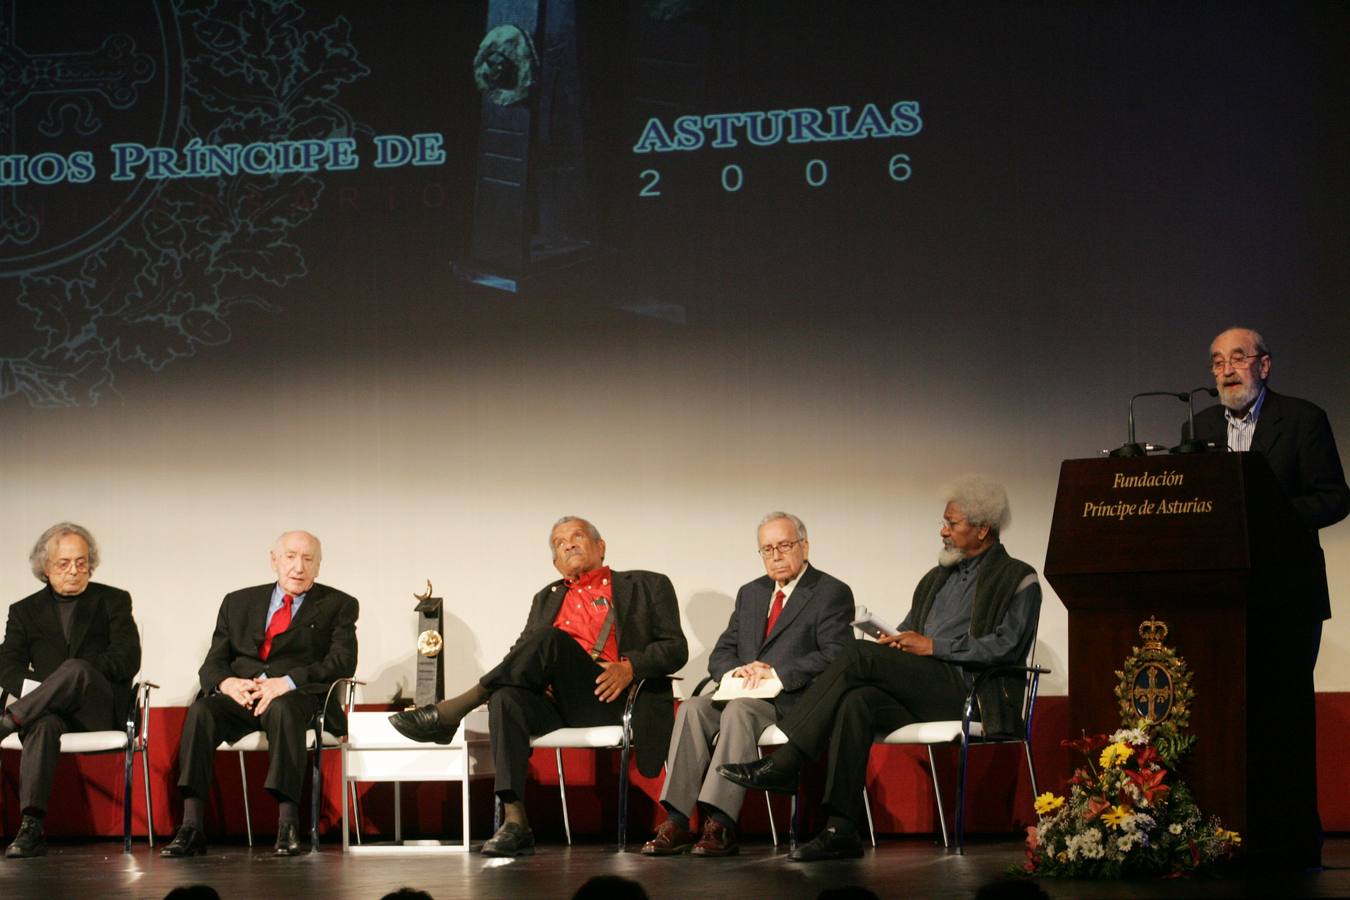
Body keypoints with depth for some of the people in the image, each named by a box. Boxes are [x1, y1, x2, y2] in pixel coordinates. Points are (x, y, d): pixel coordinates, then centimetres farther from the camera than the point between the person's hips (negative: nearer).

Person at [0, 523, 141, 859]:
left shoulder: (113, 601, 15)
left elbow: (127, 661, 1)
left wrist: (75, 675, -9)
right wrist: (38, 689, -15)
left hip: (101, 709, -1)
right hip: (50, 708, 1)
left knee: (76, 669, -36)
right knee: (44, 725, -38)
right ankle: (31, 829, -50)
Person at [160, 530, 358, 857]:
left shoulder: (339, 606, 12)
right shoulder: (238, 602, 21)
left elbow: (343, 661, -4)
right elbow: (213, 663, 14)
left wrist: (287, 682, -18)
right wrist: (227, 683, -12)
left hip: (298, 697, -3)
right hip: (238, 694, 3)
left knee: (283, 710, -39)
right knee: (201, 711, -30)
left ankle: (288, 825, -41)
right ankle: (191, 828, -35)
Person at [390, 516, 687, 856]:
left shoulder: (647, 586, 19)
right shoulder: (547, 598, 32)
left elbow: (675, 648, 9)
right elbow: (521, 650, 22)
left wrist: (629, 668, -11)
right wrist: (535, 675, -3)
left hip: (613, 700, -4)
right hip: (558, 703, 4)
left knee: (549, 638, -30)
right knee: (507, 699, -32)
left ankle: (448, 712, -28)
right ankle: (514, 823, -40)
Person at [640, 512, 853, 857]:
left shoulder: (832, 593, 3)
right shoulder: (750, 594, 24)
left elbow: (835, 657, -11)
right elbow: (719, 656, 20)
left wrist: (777, 673, -18)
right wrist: (738, 670, -6)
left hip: (794, 698, -6)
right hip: (743, 691, 6)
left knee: (739, 710, -35)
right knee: (693, 708, -24)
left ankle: (720, 824, -42)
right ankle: (677, 821, -33)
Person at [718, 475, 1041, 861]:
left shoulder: (1018, 581, 5)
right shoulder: (936, 579, 28)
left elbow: (1006, 646, -9)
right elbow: (908, 633, 28)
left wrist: (933, 646, -10)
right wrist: (895, 641, 2)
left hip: (973, 693, -7)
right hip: (922, 693, 7)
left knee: (859, 655, -23)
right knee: (858, 701, -28)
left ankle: (783, 764, -25)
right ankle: (841, 831, -32)